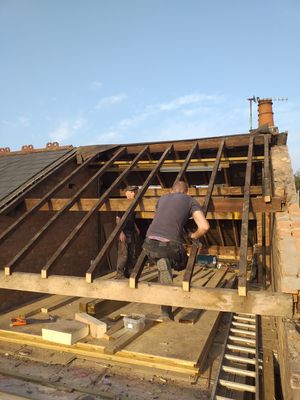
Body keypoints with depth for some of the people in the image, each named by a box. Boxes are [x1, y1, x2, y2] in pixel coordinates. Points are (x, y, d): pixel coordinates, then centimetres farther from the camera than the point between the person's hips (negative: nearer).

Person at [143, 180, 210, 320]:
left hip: (150, 243, 4)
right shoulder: (191, 201, 13)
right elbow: (205, 226, -1)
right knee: (181, 264, 31)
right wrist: (194, 235, 21)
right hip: (170, 245, -4)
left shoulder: (163, 198, 26)